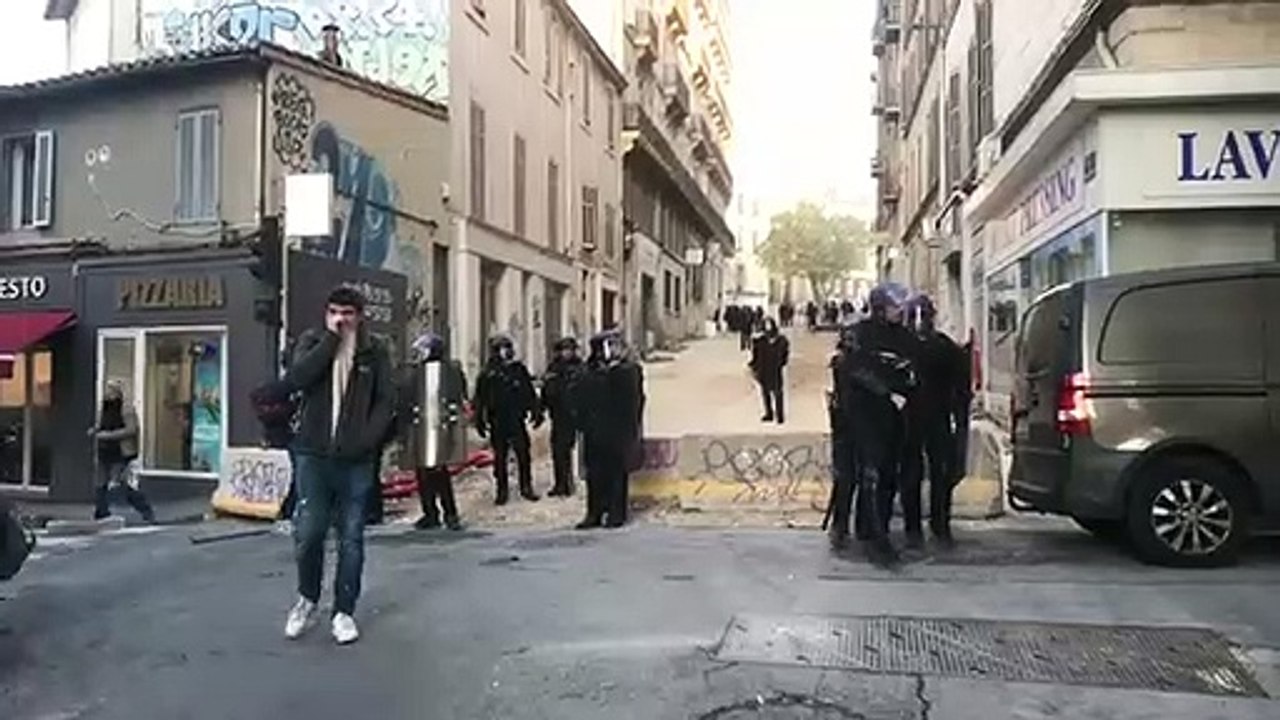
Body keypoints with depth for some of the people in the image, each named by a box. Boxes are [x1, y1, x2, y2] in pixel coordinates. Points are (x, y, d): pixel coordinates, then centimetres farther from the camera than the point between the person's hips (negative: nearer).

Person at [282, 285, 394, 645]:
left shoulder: (375, 351, 4)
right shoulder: (312, 341, 5)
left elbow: (386, 401, 2)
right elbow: (296, 378, -14)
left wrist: (367, 440, -10)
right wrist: (331, 337, -14)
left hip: (356, 459, 0)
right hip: (313, 454, 0)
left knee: (351, 538, 4)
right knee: (308, 532, 1)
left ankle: (343, 612, 16)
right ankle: (307, 599, 26)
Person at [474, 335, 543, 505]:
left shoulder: (519, 369, 5)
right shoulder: (488, 373, 1)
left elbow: (530, 393, 10)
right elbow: (480, 400, 4)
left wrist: (536, 412, 7)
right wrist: (480, 421, 1)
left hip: (517, 420, 1)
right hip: (497, 423, -1)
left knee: (523, 454, 1)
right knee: (500, 457, 6)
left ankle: (526, 487, 13)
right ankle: (502, 490, 16)